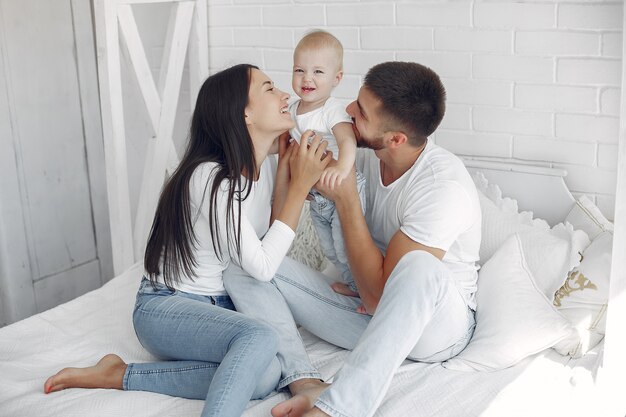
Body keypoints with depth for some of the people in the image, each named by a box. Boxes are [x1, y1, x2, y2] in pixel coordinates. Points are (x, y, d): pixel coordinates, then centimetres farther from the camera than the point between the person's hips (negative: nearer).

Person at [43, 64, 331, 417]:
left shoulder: (262, 167, 3)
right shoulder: (211, 179, -23)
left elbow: (272, 245, 2)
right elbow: (262, 267, -20)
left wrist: (285, 176, -4)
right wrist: (300, 186, -19)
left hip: (220, 304, 8)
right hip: (165, 306, -8)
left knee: (265, 374, -24)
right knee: (260, 339, -36)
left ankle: (120, 377, -13)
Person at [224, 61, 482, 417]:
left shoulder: (444, 186, -26)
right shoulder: (368, 156, -4)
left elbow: (378, 293, -26)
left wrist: (345, 198, -23)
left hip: (438, 324, -7)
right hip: (369, 316, 7)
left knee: (418, 267, -42)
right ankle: (308, 386, -28)